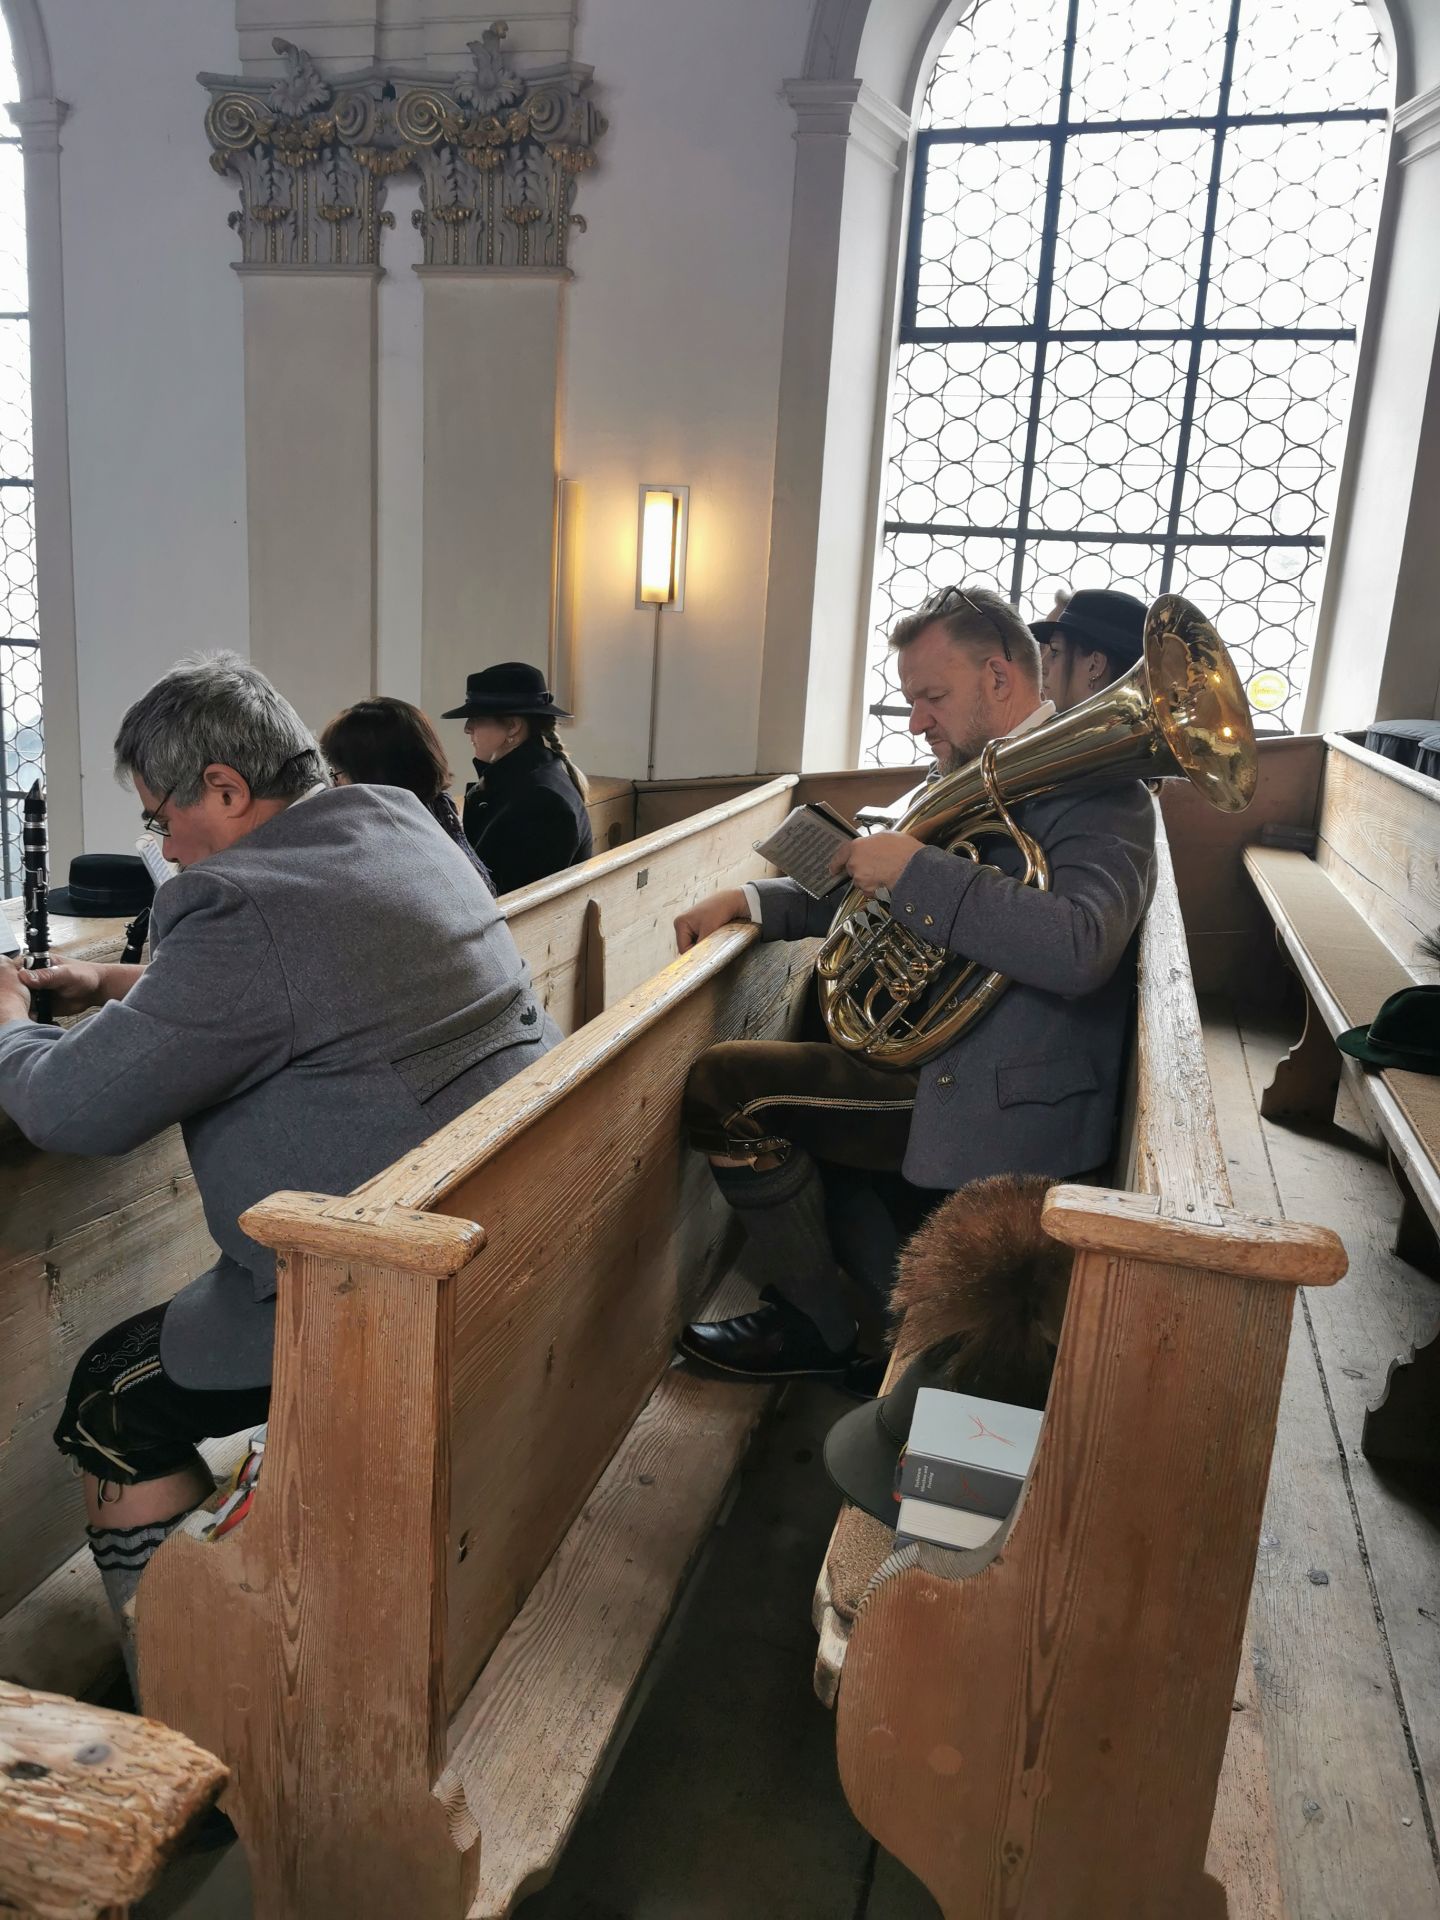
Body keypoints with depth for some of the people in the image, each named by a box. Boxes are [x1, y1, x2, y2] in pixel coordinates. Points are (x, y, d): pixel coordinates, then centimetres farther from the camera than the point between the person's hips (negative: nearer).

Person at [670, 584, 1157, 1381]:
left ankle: (813, 1328, 5)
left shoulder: (1096, 791, -14)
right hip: (938, 1066, 10)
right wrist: (749, 898, 6)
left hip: (1007, 1103, -10)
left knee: (723, 1084, -12)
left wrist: (916, 869, -27)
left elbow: (1077, 949, -33)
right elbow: (868, 888, 21)